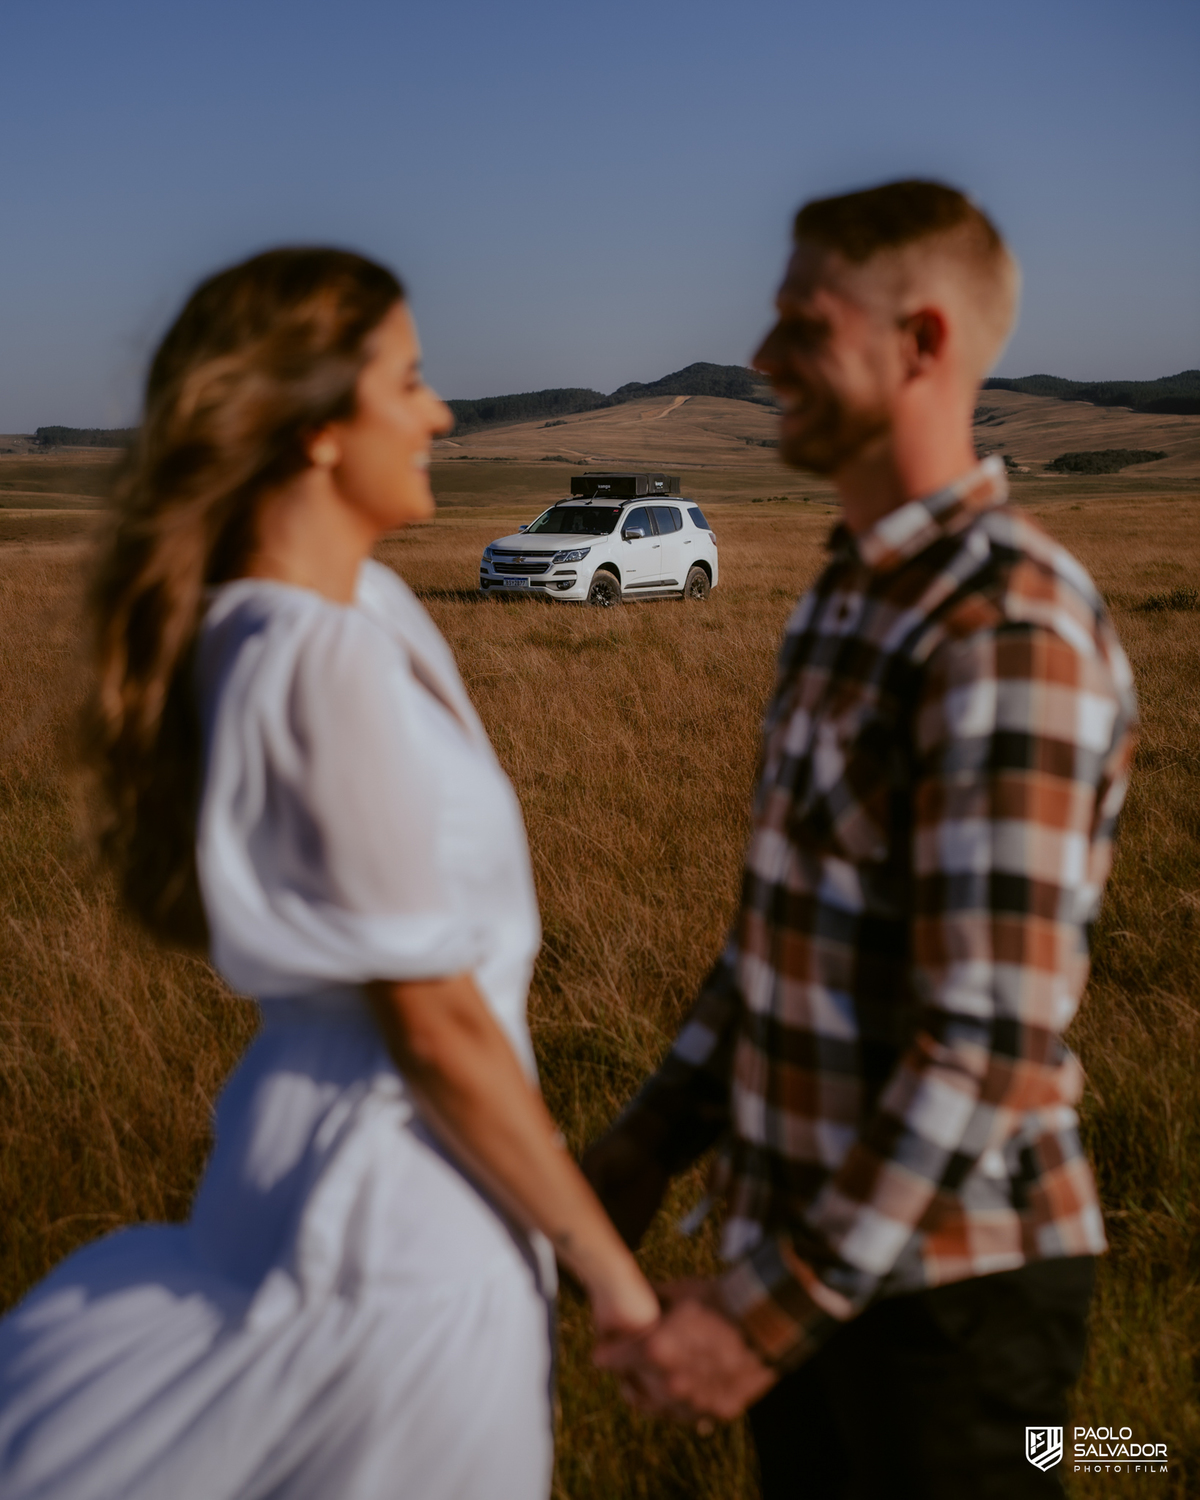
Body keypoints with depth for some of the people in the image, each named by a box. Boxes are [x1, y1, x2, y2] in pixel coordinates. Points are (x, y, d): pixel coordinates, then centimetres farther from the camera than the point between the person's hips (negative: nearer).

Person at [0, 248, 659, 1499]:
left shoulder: (366, 603, 4)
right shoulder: (326, 664, -23)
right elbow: (435, 1022, -20)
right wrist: (608, 1267, -10)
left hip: (337, 1142, 8)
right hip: (405, 1198, -8)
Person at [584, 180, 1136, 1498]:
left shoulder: (1014, 636, -23)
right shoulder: (853, 595, 7)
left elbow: (992, 1045, -25)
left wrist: (768, 1309, -23)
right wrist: (652, 1142, 11)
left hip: (943, 1275, -8)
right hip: (813, 1234, 8)